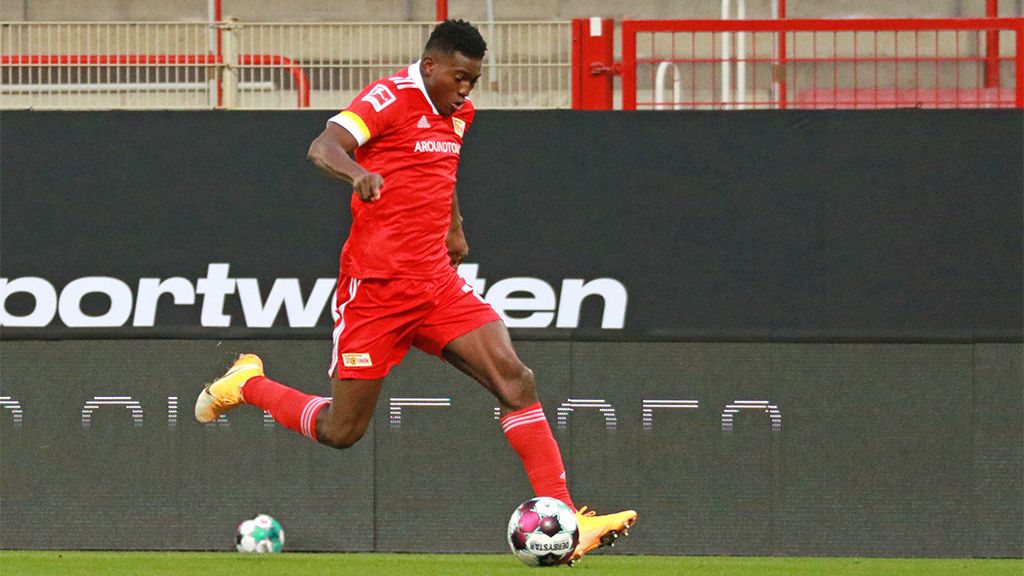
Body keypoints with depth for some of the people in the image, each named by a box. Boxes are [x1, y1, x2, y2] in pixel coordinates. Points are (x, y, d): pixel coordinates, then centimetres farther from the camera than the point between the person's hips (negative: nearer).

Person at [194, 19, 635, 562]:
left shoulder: (457, 112, 12)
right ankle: (247, 383, 29)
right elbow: (322, 147, -28)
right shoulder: (391, 97, -12)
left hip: (437, 283, 7)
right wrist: (356, 172, -48)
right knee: (341, 431, 0)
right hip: (376, 286, -6)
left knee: (514, 379, -12)